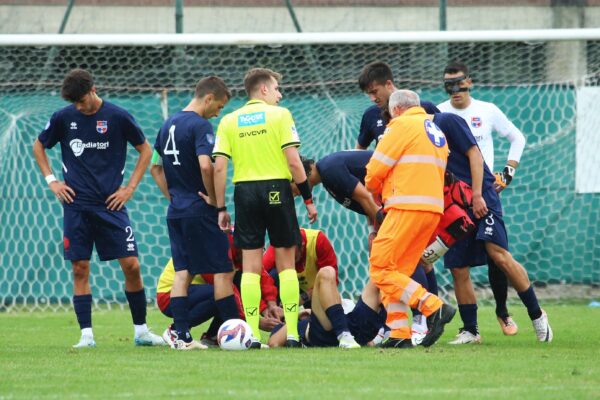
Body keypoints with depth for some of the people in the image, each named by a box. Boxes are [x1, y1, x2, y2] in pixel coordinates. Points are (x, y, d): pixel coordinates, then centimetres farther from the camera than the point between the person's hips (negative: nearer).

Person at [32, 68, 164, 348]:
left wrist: (130, 187, 3)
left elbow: (145, 150, 10)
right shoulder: (63, 118, 2)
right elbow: (38, 146, 18)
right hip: (76, 205, 1)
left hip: (111, 203, -1)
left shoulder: (118, 117, -2)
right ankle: (86, 334, 2)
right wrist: (51, 181, 7)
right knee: (80, 269, -2)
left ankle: (141, 331, 6)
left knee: (131, 266, -5)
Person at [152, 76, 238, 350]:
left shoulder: (168, 125, 13)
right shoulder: (200, 126, -14)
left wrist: (172, 195, 17)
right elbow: (205, 165, -27)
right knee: (223, 271, -1)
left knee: (182, 273, 7)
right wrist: (214, 197, -14)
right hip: (199, 212, -8)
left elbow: (155, 166, 19)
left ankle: (181, 336, 2)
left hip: (176, 212, 8)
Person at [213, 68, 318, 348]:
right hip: (277, 189, -2)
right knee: (286, 262, 5)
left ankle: (252, 334, -1)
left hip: (245, 190, 2)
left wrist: (221, 208, 7)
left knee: (251, 264, 4)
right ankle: (292, 333, 0)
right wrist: (308, 198, -1)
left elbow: (219, 167, 1)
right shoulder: (279, 115, -1)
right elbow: (293, 161, -8)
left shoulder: (229, 121, 7)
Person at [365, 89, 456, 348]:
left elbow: (374, 171, -4)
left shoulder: (402, 125, -2)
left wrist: (375, 192, 17)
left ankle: (433, 307, -17)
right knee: (396, 273, 11)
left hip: (407, 208, -9)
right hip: (433, 208, 9)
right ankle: (400, 334, 3)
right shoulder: (437, 132, 25)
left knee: (381, 269, -8)